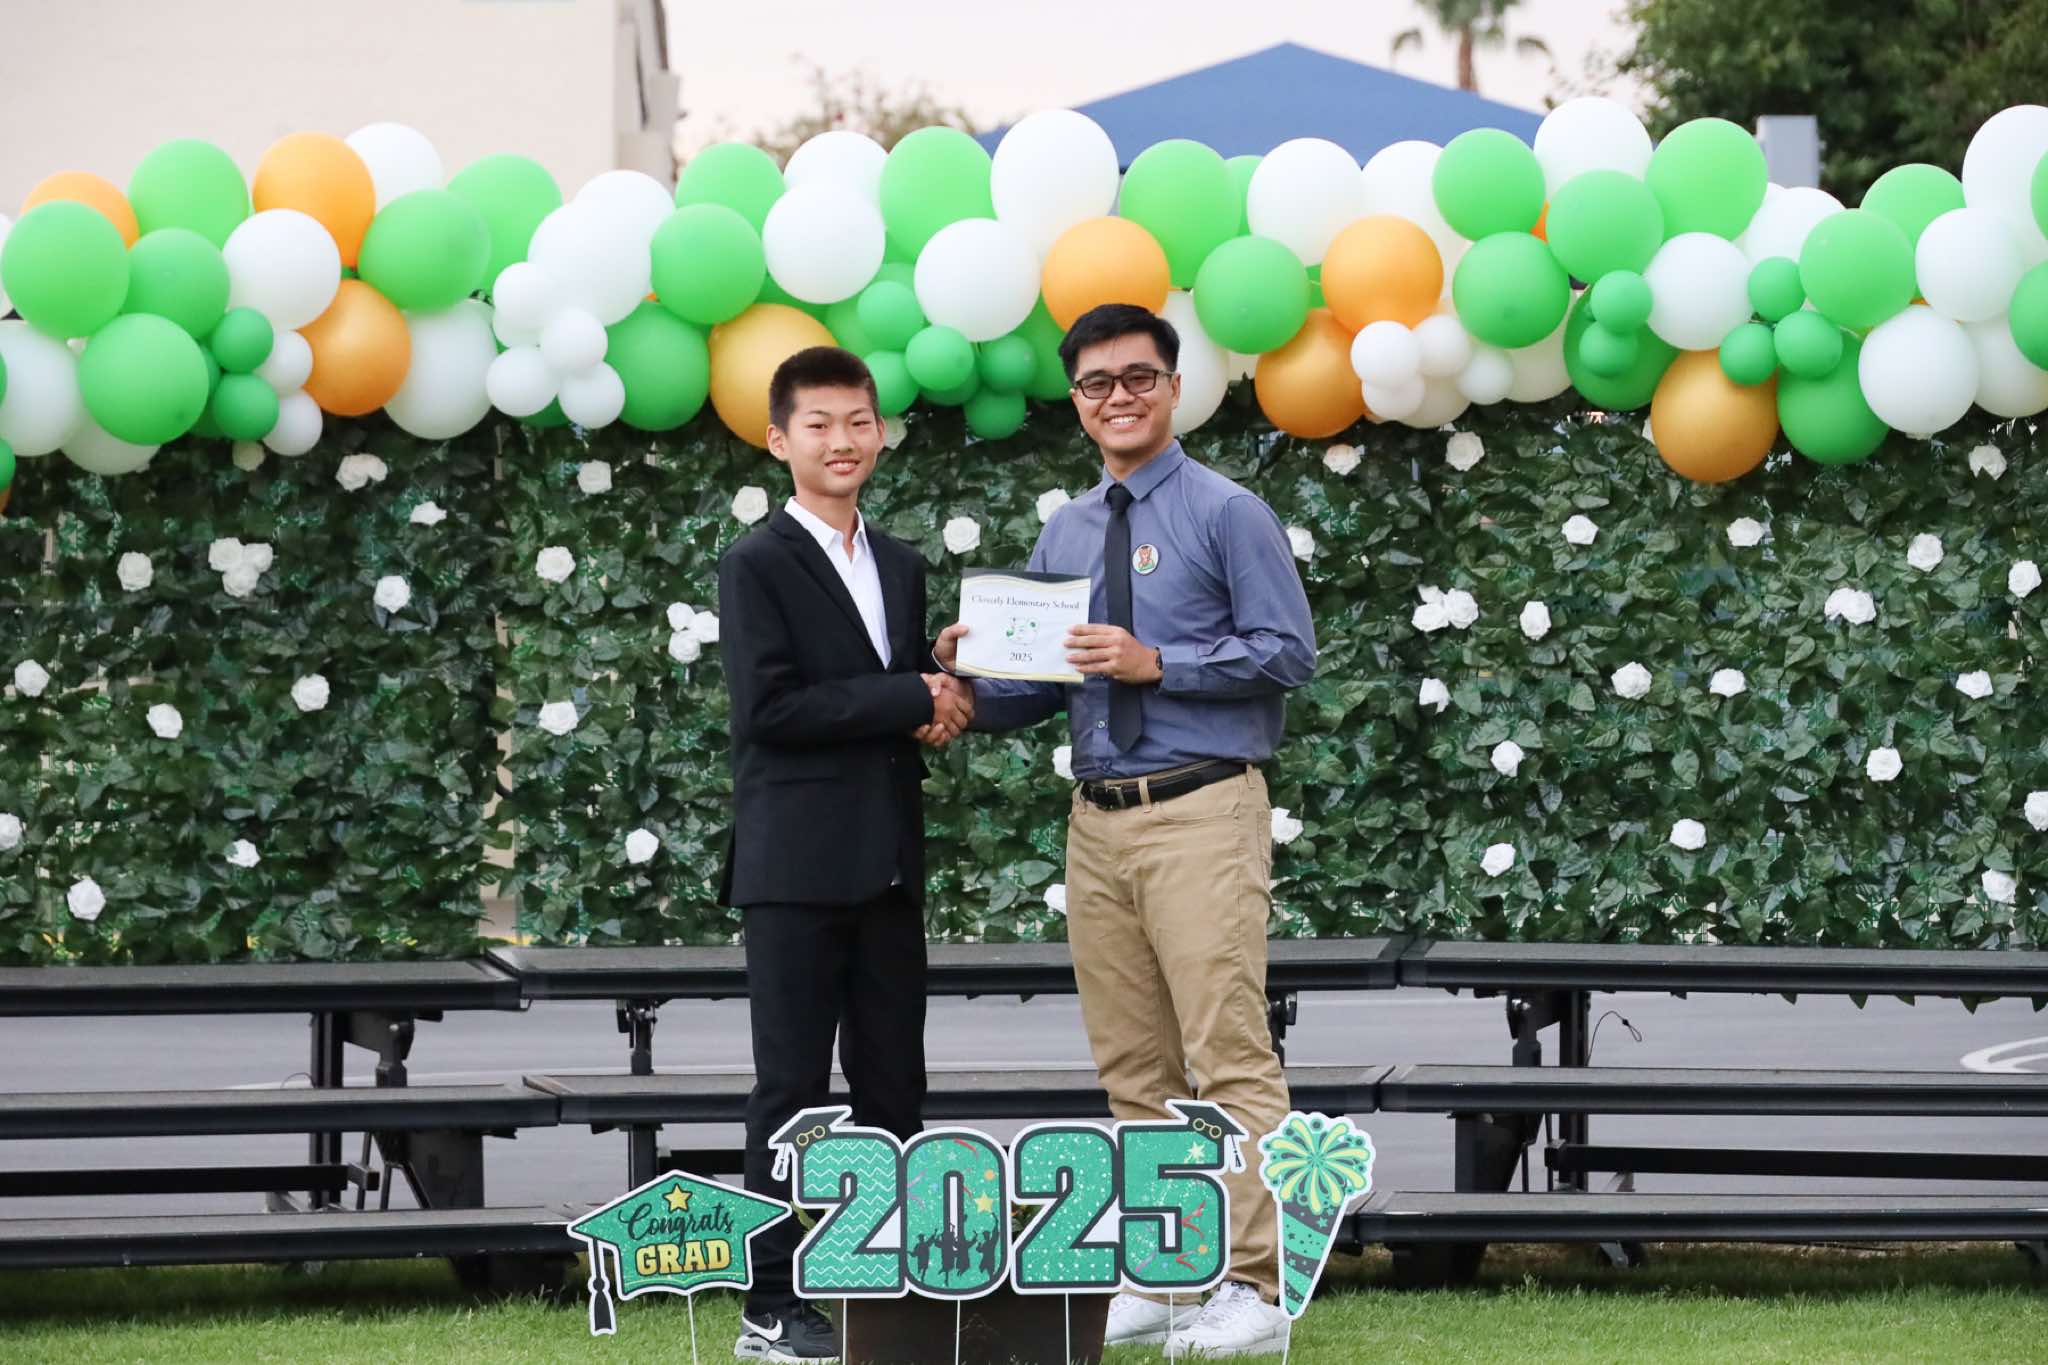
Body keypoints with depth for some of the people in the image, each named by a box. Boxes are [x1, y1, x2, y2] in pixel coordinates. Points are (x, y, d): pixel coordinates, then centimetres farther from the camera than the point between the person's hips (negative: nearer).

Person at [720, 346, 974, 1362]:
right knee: (792, 1086, -3)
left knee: (893, 1084, 7)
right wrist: (908, 701, -15)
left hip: (888, 861, 6)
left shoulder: (900, 569, 15)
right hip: (797, 866, -6)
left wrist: (941, 704, -5)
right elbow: (767, 708, -16)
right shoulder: (757, 566, -5)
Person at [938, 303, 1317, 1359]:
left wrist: (1154, 663, -16)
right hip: (1098, 821, 7)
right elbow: (1046, 687, 17)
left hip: (1201, 810, -6)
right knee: (1132, 1071, 8)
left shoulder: (1227, 516, -2)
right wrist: (975, 686, -4)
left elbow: (1289, 651, -9)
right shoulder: (1063, 535, 16)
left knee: (1230, 1058, -10)